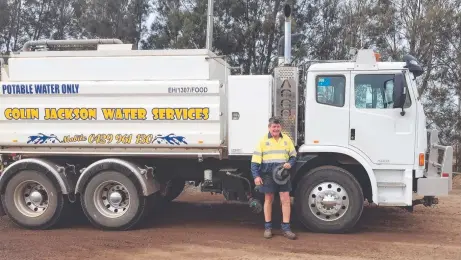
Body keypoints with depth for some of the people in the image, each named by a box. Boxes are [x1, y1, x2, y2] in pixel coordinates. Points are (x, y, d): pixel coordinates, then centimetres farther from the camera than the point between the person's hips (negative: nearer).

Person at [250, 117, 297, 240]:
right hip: (268, 174, -2)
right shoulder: (263, 141, -1)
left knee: (286, 200, -1)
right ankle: (268, 227, 15)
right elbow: (255, 160, -4)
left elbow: (293, 155, 15)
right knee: (268, 200, 7)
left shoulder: (287, 139, 7)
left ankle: (286, 227, 6)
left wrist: (290, 164, -7)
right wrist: (256, 176, -11)